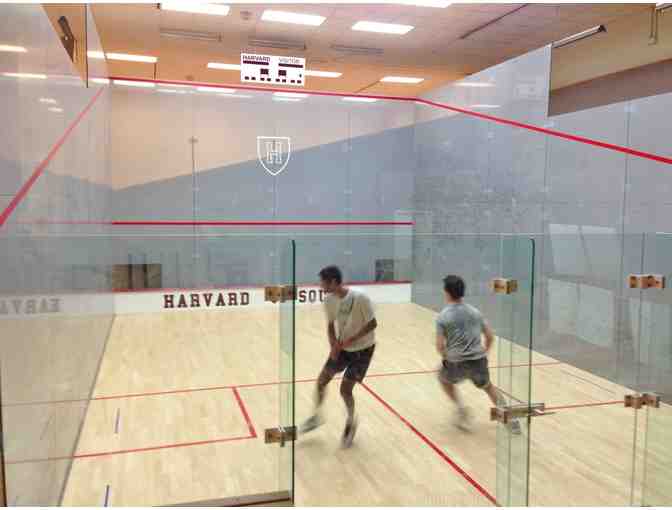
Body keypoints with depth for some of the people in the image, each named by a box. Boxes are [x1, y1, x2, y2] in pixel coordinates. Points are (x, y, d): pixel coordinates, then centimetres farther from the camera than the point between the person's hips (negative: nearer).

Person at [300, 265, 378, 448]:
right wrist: (334, 345, -13)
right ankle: (317, 416, 31)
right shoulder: (329, 300, -9)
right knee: (321, 381, 5)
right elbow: (331, 325, 4)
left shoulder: (360, 298, -27)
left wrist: (350, 340, -24)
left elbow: (372, 324, -19)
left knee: (345, 389, -6)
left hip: (362, 349, -5)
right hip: (342, 347, 6)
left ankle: (351, 422, 23)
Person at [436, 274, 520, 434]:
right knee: (488, 386, 31)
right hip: (479, 361, 4)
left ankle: (461, 408, 10)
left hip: (456, 363, -3)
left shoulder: (442, 317, -6)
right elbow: (490, 337, 10)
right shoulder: (475, 312, 7)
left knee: (444, 379, 29)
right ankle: (511, 419, 21)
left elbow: (440, 346, -8)